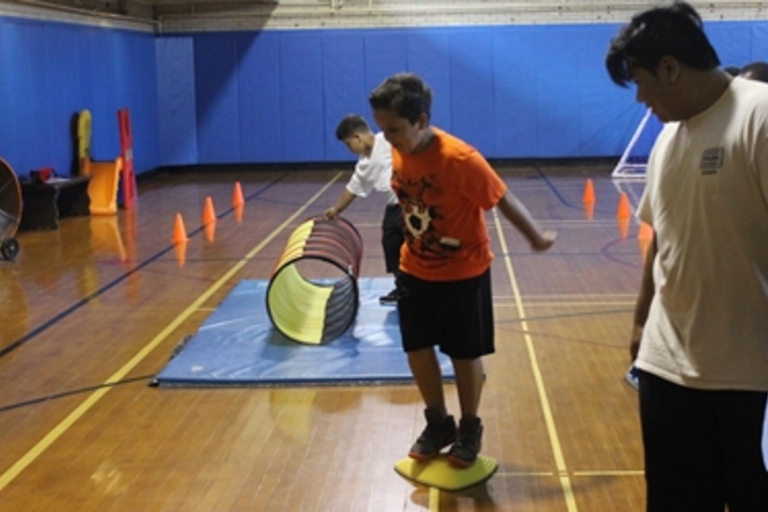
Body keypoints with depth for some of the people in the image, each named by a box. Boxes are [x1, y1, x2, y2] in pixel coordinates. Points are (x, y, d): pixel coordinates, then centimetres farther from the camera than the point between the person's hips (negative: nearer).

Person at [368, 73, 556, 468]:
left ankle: (470, 429, 28)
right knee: (417, 350, 10)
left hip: (463, 273, -6)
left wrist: (537, 239, -6)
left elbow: (503, 200, -17)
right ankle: (438, 424, 30)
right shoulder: (399, 154, -7)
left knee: (465, 354, 8)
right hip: (414, 271, 6)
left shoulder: (460, 159, -27)